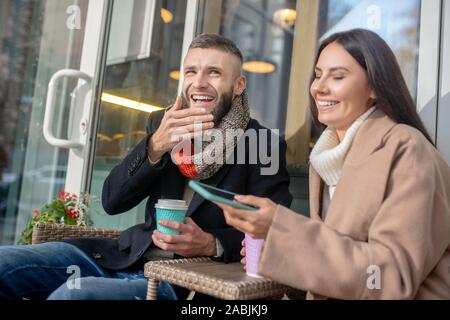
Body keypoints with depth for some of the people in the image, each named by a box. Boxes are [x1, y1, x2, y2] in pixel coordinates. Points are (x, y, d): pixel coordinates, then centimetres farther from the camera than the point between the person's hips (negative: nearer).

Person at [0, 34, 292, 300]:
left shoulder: (265, 146, -6)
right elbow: (112, 201, 0)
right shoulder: (162, 123, 6)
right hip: (128, 257, 5)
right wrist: (155, 145, -16)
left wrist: (211, 244, -25)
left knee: (76, 291, -29)